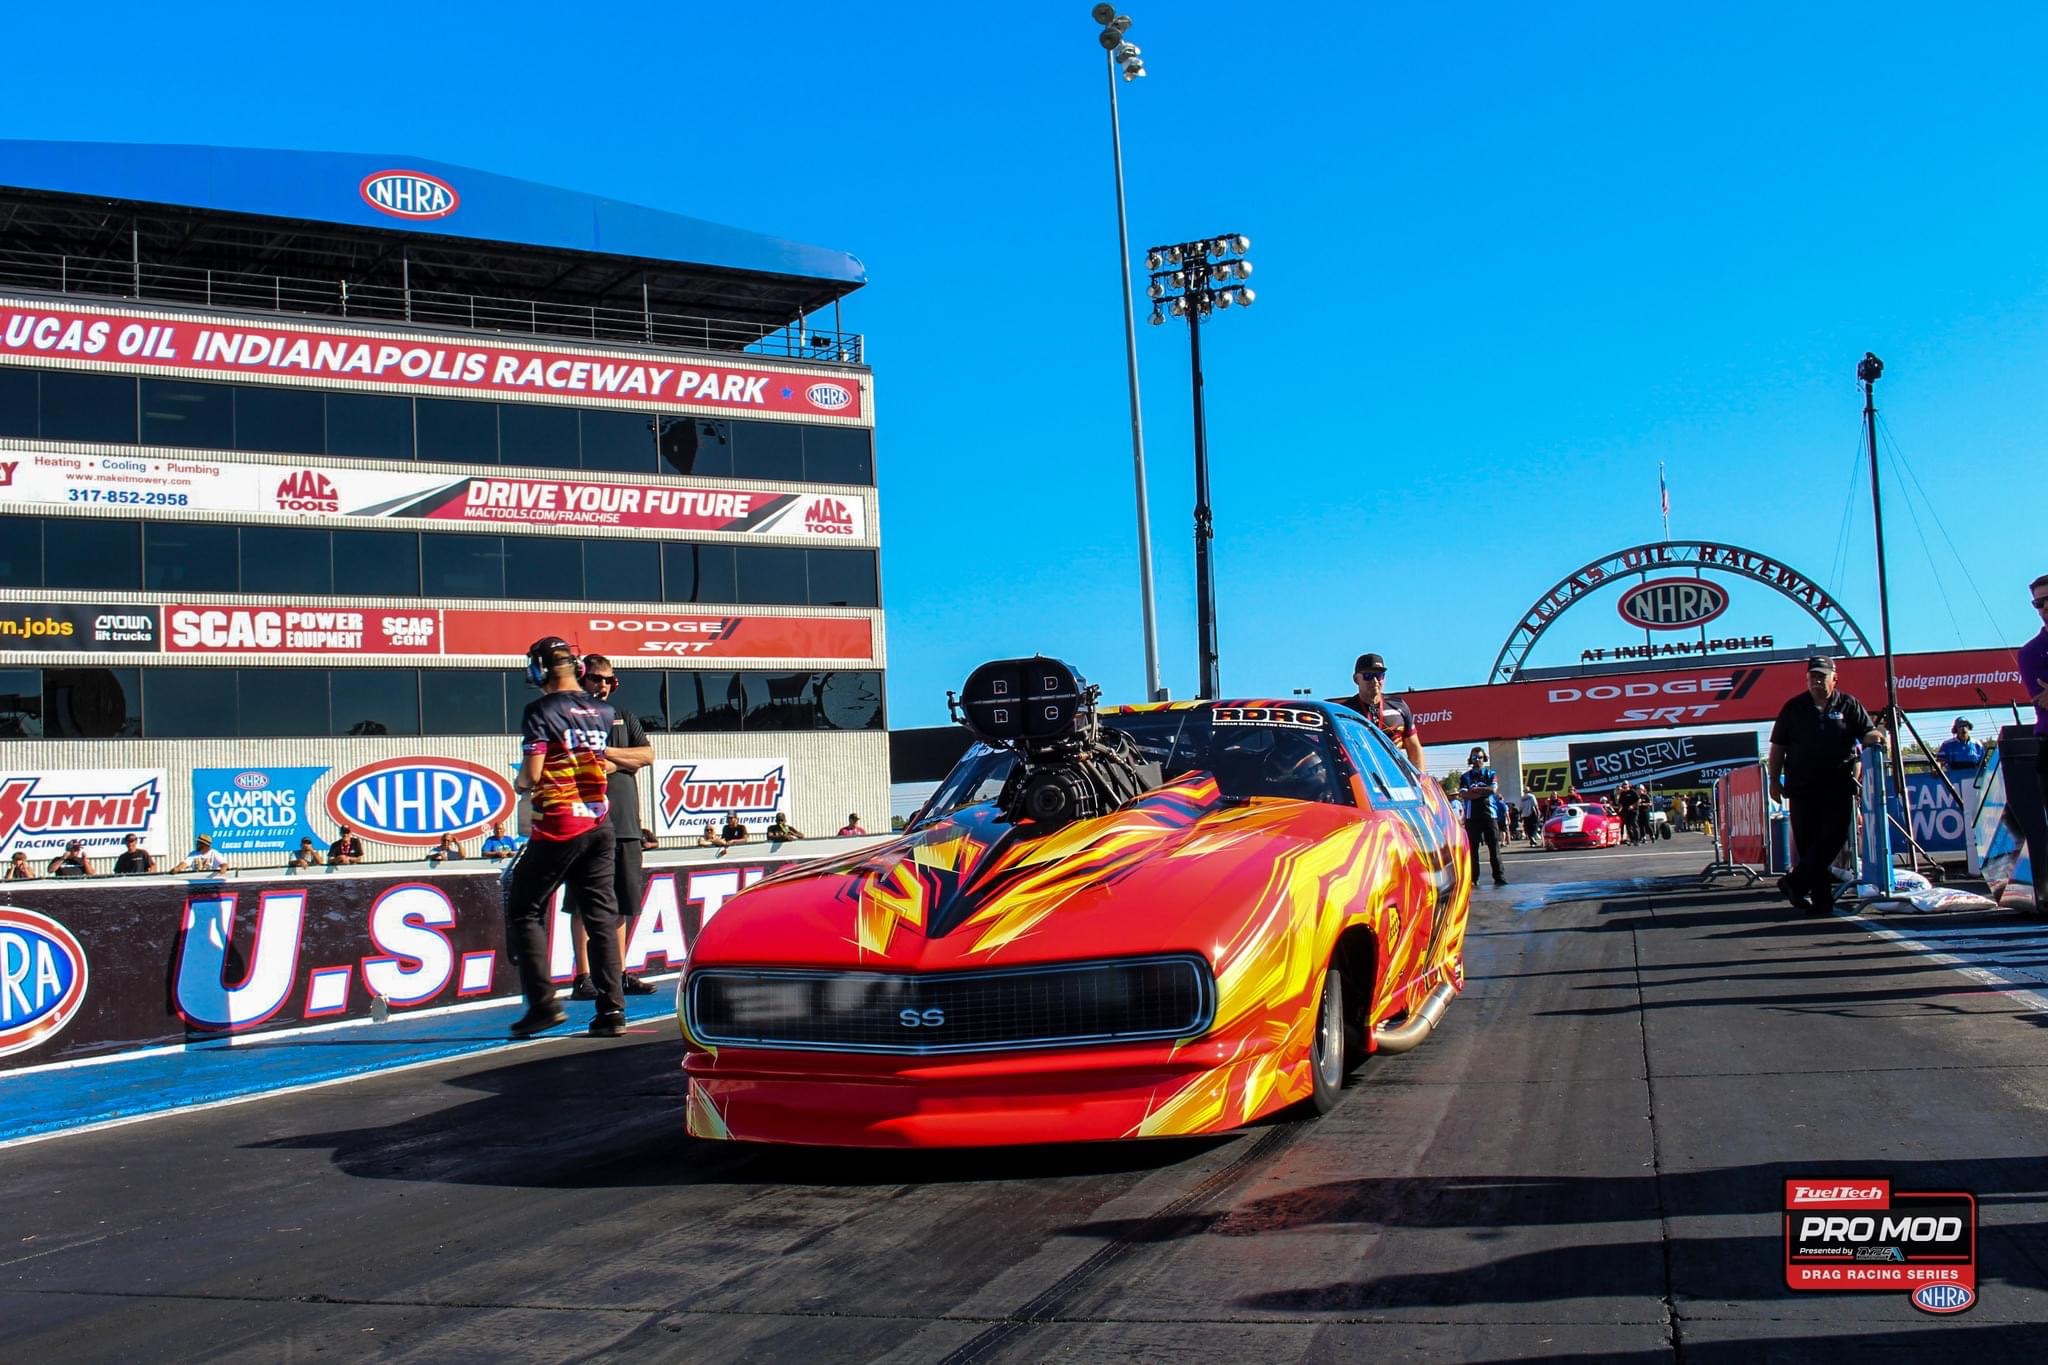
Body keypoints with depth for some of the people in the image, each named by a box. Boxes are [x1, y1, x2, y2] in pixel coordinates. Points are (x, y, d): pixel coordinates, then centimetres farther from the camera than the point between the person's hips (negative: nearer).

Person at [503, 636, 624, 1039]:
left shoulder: (540, 711, -10)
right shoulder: (602, 711, 8)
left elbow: (531, 775, -14)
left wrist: (520, 784, 6)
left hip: (558, 827, -5)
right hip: (600, 824, 6)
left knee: (524, 908, 7)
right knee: (601, 915, 8)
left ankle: (543, 1003, -1)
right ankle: (611, 1009, 4)